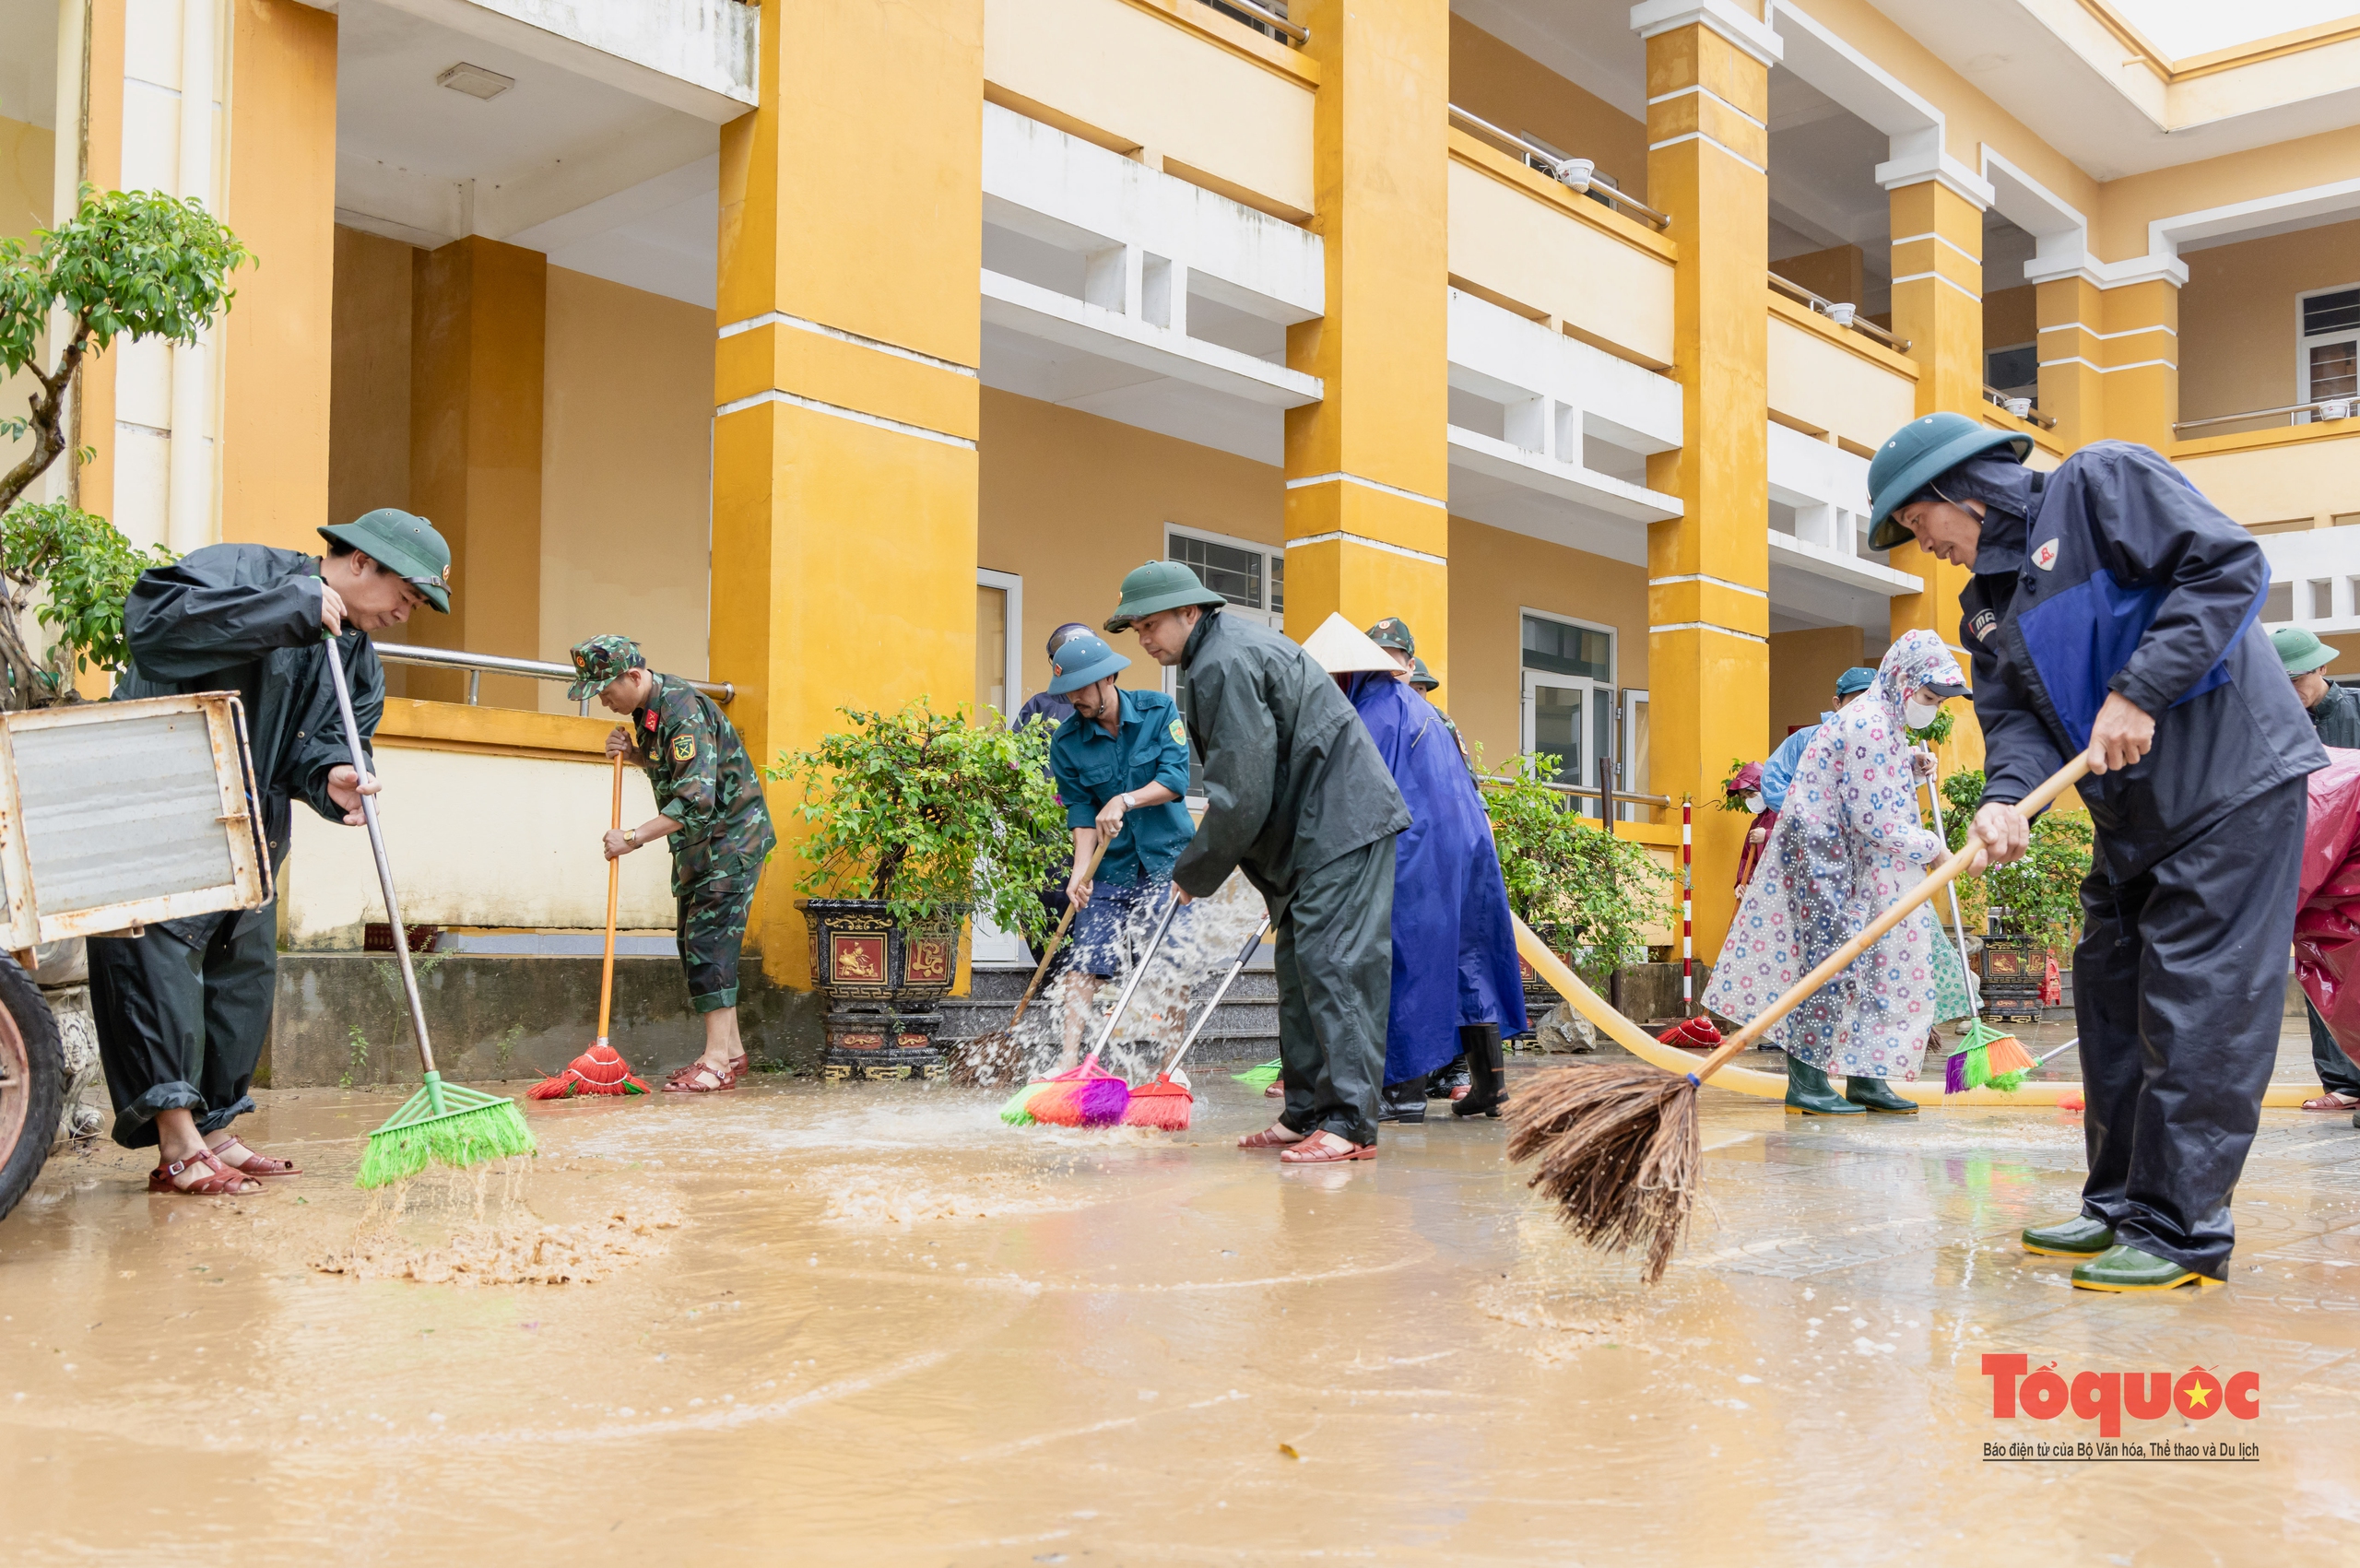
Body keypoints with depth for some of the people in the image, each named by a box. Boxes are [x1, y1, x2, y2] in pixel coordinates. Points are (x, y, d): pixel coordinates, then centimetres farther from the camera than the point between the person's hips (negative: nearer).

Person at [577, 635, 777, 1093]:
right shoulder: (648, 707, 6)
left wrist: (633, 838, -30)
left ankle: (717, 1060, -12)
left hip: (731, 836, -10)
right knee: (693, 943, 10)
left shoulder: (683, 711, -24)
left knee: (709, 943, -13)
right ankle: (730, 1050, 17)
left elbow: (696, 799, -32)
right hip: (697, 843, 10)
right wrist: (632, 752, 2)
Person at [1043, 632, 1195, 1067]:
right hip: (1108, 867, 1)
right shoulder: (1067, 742, -4)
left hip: (1166, 859, -1)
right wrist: (1081, 870, -17)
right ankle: (1068, 1059, -4)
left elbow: (1176, 779, -14)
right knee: (1084, 963, -8)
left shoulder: (1159, 710, -6)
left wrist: (1124, 800, -27)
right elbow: (1081, 811, -5)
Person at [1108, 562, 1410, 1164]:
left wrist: (1193, 873, -8)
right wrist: (1202, 865, 16)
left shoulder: (1224, 665, -17)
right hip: (1313, 827, 11)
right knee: (1301, 969, 10)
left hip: (1341, 824, -11)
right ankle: (1305, 1115, 14)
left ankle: (1349, 1123, -13)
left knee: (1333, 966, -13)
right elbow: (1242, 779, 21)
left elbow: (1240, 794, -20)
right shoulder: (1229, 646, 17)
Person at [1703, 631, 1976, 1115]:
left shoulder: (1884, 721, 14)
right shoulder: (1868, 724, -19)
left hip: (1852, 859, 10)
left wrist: (1916, 771, 11)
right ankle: (1805, 1083, -4)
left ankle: (1863, 1079, 14)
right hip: (1821, 855, -10)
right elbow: (1875, 820, -20)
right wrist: (1932, 849, -7)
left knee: (1869, 961, 9)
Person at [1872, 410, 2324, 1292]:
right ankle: (2122, 1207, 21)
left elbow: (2229, 565, -16)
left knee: (2196, 1007, -9)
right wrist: (2005, 796, -16)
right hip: (2133, 820, 9)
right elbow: (2013, 715, 5)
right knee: (2111, 1000, 11)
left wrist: (2139, 691, -22)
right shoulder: (1987, 607, 14)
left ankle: (2180, 1232, -4)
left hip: (2232, 785, -9)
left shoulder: (2101, 483, -8)